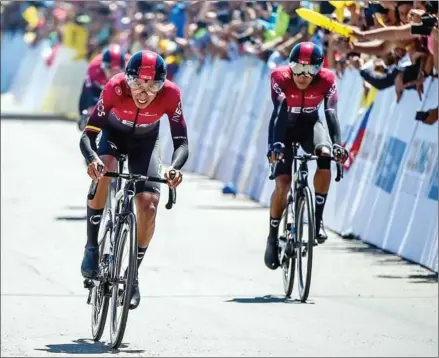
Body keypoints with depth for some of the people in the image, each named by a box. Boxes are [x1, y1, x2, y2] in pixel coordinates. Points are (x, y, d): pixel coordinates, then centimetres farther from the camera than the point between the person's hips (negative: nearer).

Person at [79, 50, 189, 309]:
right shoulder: (115, 88, -36)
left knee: (149, 203, -15)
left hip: (145, 141, 1)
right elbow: (88, 135, -36)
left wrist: (175, 168, -53)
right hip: (114, 134, -1)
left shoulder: (171, 94, -33)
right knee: (104, 171, -34)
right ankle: (91, 248, -19)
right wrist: (92, 159, -57)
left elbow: (182, 142, -32)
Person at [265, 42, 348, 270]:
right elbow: (277, 113, -38)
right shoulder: (280, 78, -29)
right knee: (282, 182, -14)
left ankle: (317, 218, -18)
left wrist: (337, 143, -46)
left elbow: (331, 114, -31)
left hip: (310, 124, 1)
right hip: (286, 127, -1)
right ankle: (273, 238, 1)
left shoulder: (327, 80, -25)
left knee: (325, 157, -30)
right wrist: (274, 144, -52)